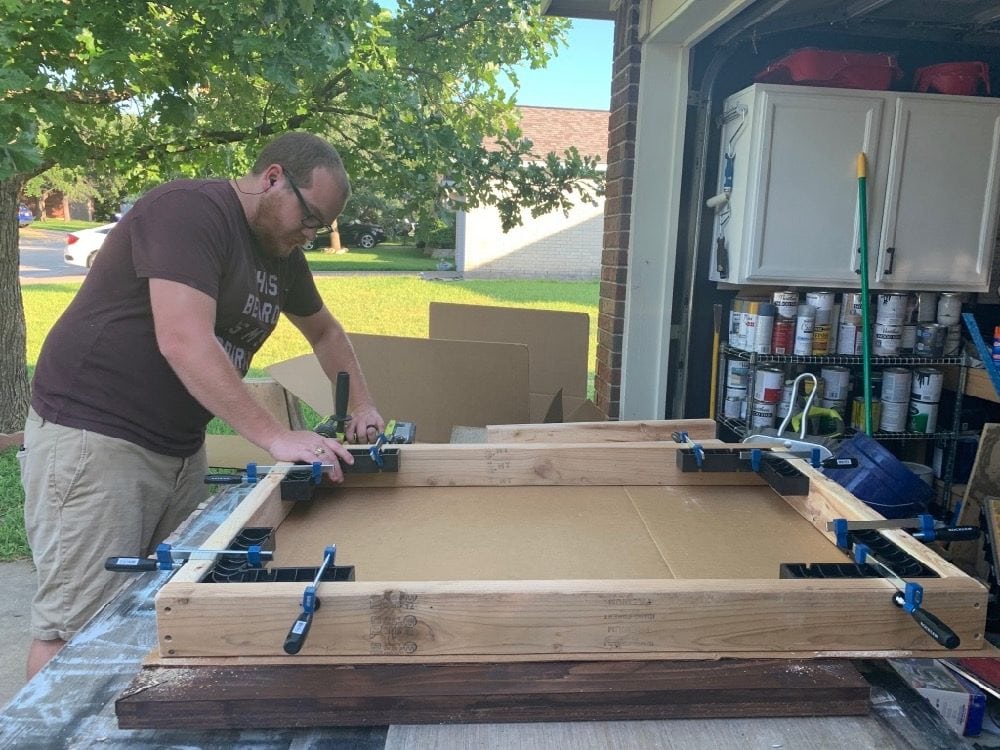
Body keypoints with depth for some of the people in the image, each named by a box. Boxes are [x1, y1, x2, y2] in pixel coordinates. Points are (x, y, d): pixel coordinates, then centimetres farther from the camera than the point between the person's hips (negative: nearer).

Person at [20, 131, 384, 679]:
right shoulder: (190, 210, -17)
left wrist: (361, 406, 11)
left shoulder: (282, 251, 10)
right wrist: (275, 437, -30)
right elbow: (184, 342, -29)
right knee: (77, 626, -3)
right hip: (93, 436, -8)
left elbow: (324, 332, 24)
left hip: (180, 446, 8)